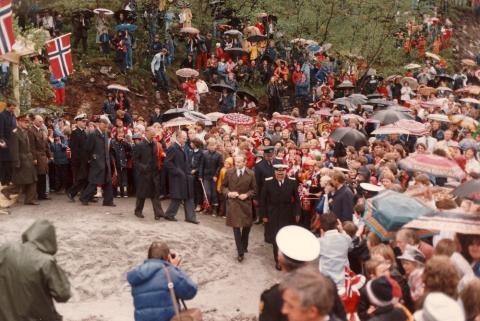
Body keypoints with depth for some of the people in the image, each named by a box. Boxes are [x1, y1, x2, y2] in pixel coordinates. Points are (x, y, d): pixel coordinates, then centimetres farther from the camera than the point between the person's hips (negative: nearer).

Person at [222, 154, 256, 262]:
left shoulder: (250, 174, -4)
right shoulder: (229, 172, -1)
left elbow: (254, 189, 3)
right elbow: (224, 186, 7)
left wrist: (247, 195, -14)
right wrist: (228, 193, -12)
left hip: (245, 203, 1)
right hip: (233, 203, -1)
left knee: (247, 225, 11)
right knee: (236, 227, -3)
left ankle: (244, 246, 36)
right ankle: (240, 252, 2)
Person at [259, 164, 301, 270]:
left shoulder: (292, 182, -8)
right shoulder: (268, 182, -10)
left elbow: (296, 198, 0)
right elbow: (263, 200, -4)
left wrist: (297, 213, -2)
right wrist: (264, 215, -4)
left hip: (288, 215, 0)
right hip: (273, 215, 0)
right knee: (275, 239, 10)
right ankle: (278, 261, 25)